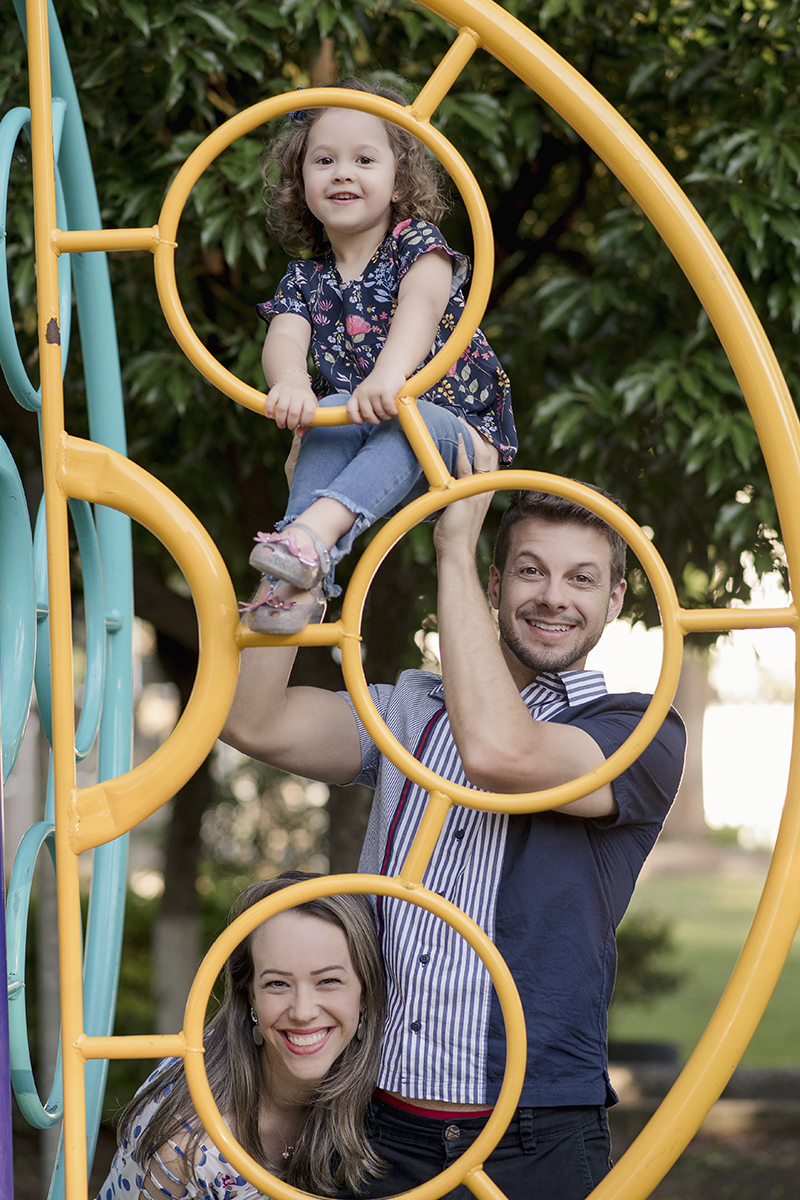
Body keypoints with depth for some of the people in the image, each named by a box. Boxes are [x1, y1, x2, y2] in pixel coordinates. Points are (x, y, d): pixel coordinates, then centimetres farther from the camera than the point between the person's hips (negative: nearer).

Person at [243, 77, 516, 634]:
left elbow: (422, 304, -26)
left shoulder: (418, 245, -3)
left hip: (455, 429, -3)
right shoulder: (305, 280, 10)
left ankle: (314, 531, -58)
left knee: (410, 422, -36)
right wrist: (290, 383, -38)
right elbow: (284, 336, -10)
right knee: (331, 412, -29)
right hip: (358, 437, 3)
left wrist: (389, 374, -49)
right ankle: (303, 580, -42)